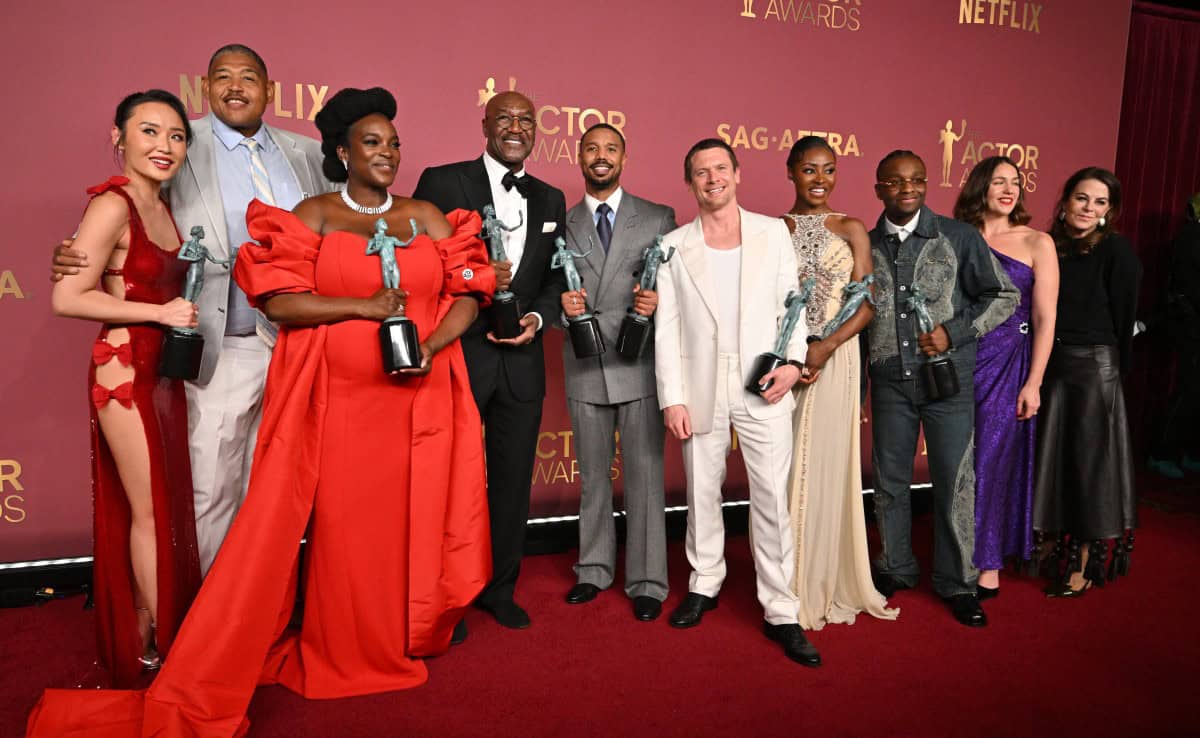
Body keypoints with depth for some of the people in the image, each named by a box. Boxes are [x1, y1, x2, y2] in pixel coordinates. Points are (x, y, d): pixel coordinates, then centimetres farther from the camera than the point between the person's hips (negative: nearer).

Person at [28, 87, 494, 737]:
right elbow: (278, 300, -6)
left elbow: (467, 294, 7)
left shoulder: (430, 218, 11)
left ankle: (404, 638, 28)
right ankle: (347, 655, 17)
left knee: (413, 524, 7)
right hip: (338, 404, -2)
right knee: (344, 529, 1)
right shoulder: (312, 216, 4)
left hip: (418, 403, 3)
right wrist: (363, 306, -14)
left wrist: (431, 347, -9)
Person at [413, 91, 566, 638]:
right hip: (457, 356, -4)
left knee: (513, 480, 13)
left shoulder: (551, 199, 12)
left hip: (521, 361, 5)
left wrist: (536, 317, -6)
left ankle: (500, 589, 31)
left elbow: (555, 278, 13)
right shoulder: (442, 182, -3)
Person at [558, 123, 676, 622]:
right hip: (585, 368, 2)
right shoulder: (561, 224, 10)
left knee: (644, 475, 1)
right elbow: (553, 291, 12)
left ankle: (646, 582, 14)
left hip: (639, 362, -2)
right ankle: (594, 570, 28)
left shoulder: (658, 218, 5)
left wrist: (659, 302, -16)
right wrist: (562, 304, -10)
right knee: (592, 476, 13)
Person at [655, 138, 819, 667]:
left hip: (763, 387, 0)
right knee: (702, 493, 12)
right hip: (700, 388, 1)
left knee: (773, 499, 0)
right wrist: (671, 398, -5)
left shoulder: (773, 232, 5)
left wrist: (793, 360, -8)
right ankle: (704, 584, 32)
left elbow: (791, 302, 7)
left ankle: (780, 612, 11)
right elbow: (666, 329, 1)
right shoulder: (674, 246, 4)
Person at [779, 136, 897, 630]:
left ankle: (827, 584, 18)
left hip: (835, 358, 0)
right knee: (785, 467, 3)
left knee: (827, 465, 3)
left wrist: (825, 348, -15)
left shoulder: (851, 229, 6)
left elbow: (868, 303, -1)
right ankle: (789, 587, 17)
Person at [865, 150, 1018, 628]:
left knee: (954, 482, 3)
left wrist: (954, 332, -11)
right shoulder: (867, 246, 5)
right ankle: (895, 570, 29)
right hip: (889, 383, 2)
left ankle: (956, 583, 19)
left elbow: (1005, 296, 2)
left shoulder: (959, 237, -2)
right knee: (889, 481, 11)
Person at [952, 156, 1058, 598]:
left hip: (1008, 363, -2)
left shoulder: (1036, 243, -1)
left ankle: (989, 568, 16)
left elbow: (1045, 319, -4)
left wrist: (1033, 383, -9)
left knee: (993, 459, 1)